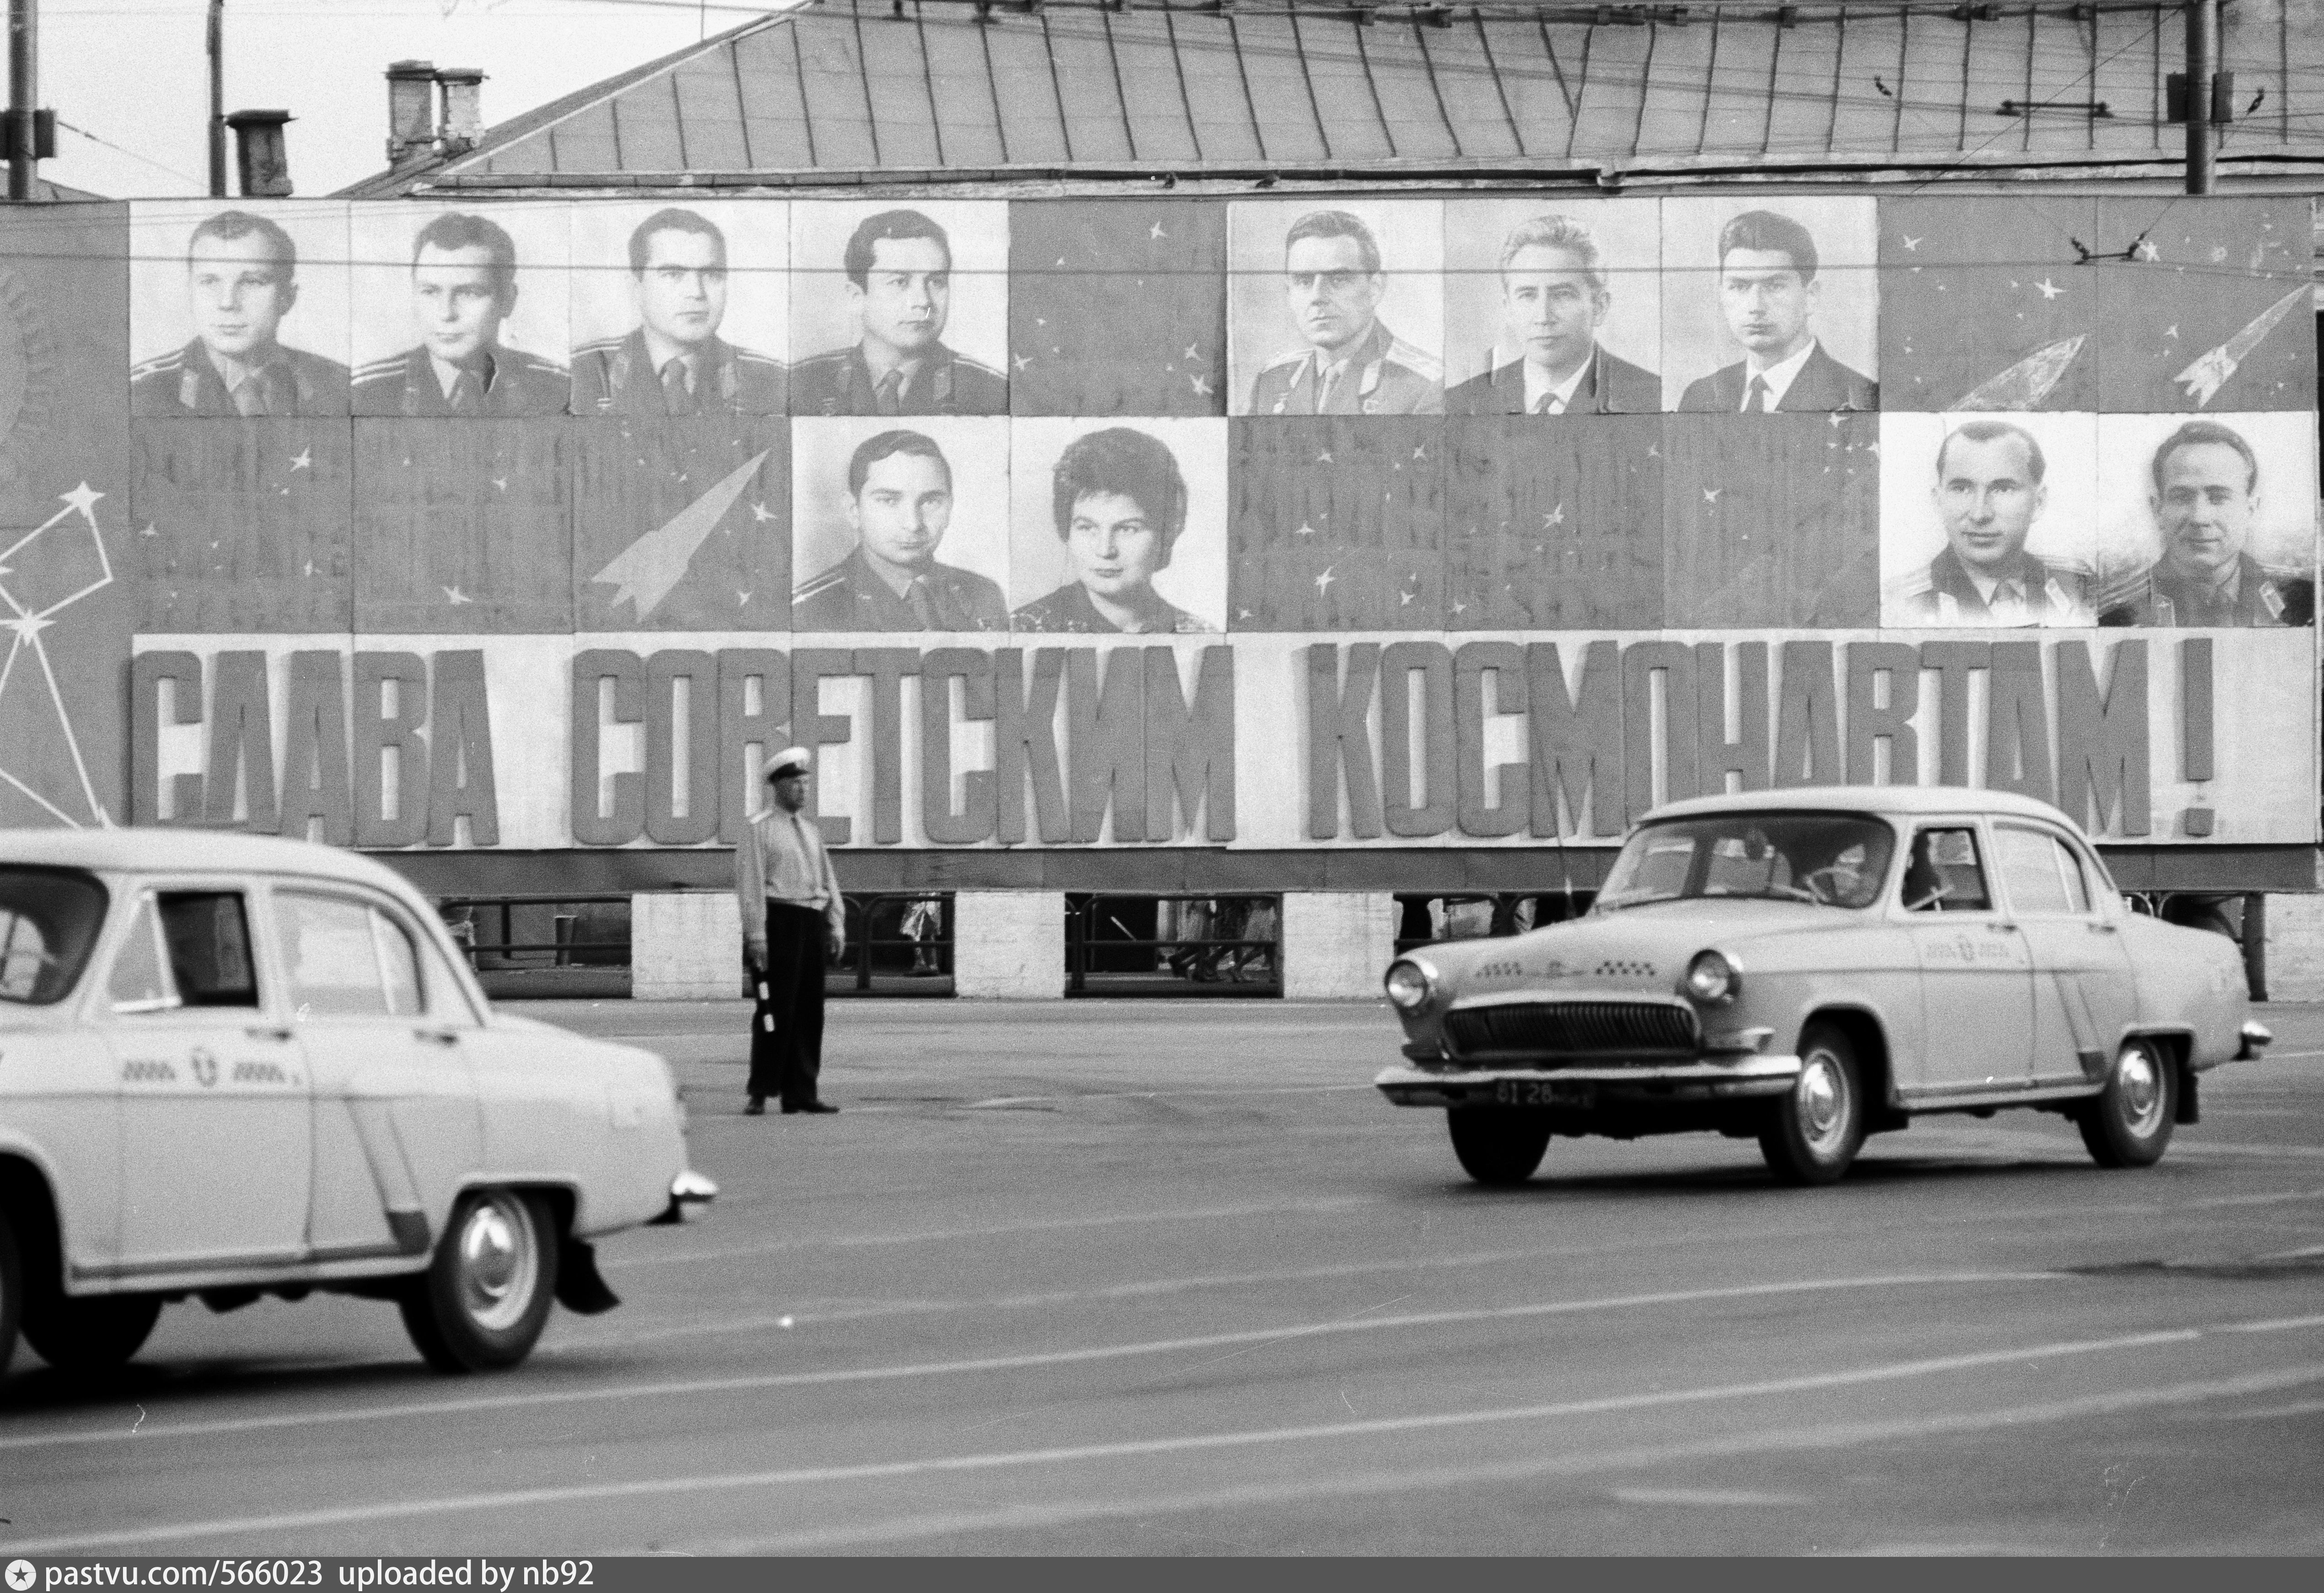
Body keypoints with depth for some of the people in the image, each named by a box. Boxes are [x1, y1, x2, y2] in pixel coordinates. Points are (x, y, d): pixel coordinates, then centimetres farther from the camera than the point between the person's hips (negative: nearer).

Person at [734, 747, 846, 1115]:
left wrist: (836, 925, 8)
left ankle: (801, 1093, 11)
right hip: (778, 922, -7)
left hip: (812, 924, 7)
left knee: (809, 1011, 6)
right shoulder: (759, 829, -2)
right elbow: (750, 884, -8)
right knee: (775, 1009, -8)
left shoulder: (812, 832, 19)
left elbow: (829, 882, 19)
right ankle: (760, 1093, -3)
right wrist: (756, 934, -15)